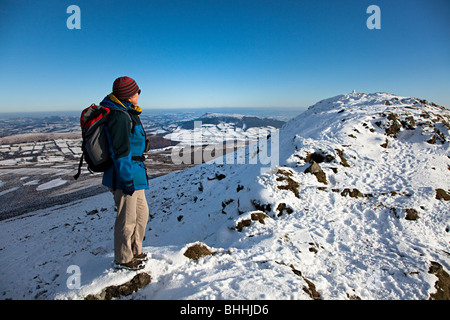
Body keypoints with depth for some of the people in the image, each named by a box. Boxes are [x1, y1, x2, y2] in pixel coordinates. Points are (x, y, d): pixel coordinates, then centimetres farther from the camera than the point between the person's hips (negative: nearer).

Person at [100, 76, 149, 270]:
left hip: (135, 174, 10)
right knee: (127, 218, 5)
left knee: (141, 212, 20)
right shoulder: (120, 117, -20)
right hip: (126, 175, -10)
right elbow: (121, 152, -23)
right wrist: (127, 180, -21)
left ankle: (135, 251, 37)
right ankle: (123, 259, 24)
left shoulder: (126, 112, 12)